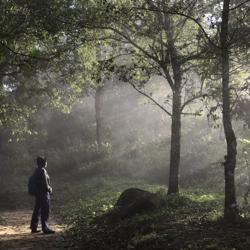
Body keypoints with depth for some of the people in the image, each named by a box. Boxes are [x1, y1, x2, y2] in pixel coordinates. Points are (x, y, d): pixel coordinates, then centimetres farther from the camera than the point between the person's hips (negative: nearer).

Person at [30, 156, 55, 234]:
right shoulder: (42, 171, -16)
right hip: (44, 193, -10)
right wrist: (49, 189, -3)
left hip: (37, 193, 10)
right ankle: (45, 228, -1)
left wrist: (48, 188, 14)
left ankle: (33, 227, 18)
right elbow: (45, 183, -20)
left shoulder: (36, 171, 12)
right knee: (45, 211, -4)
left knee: (37, 211, 13)